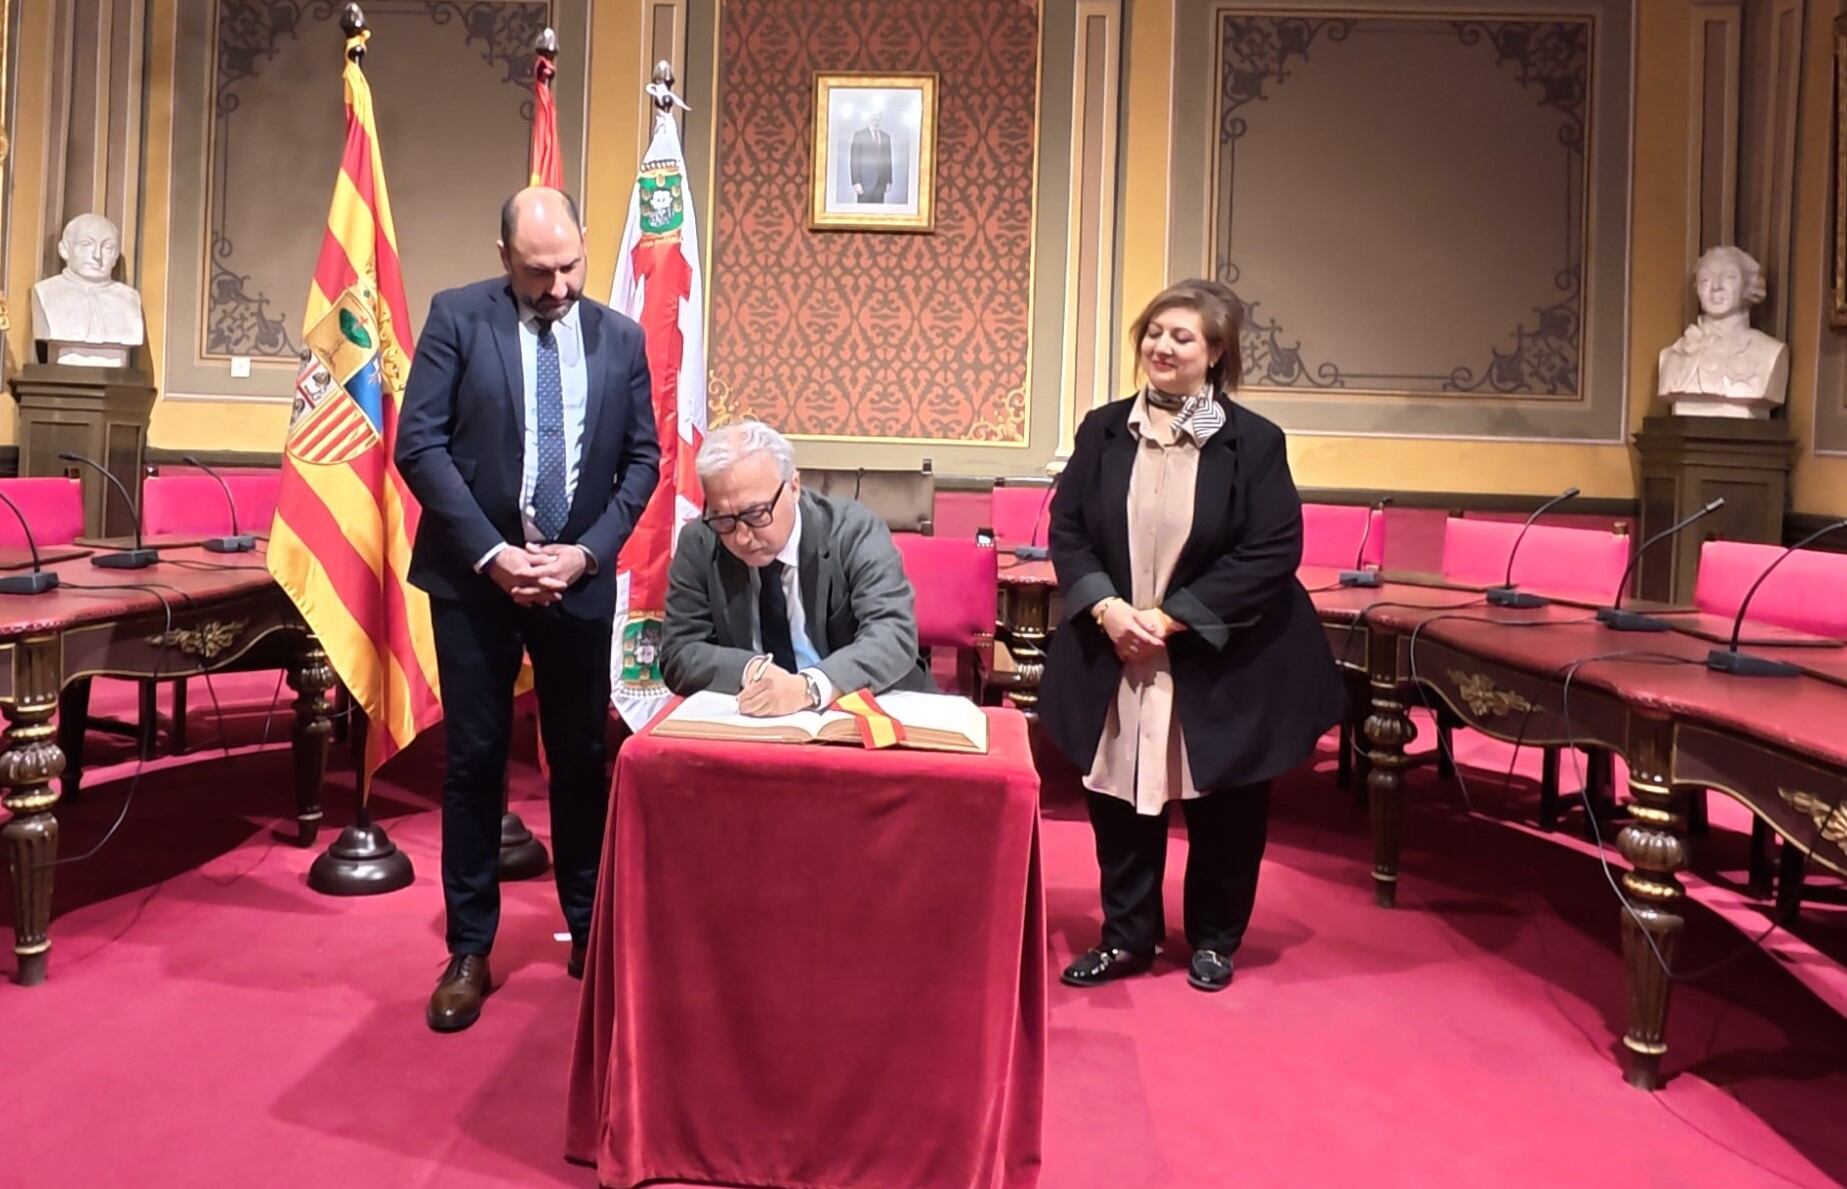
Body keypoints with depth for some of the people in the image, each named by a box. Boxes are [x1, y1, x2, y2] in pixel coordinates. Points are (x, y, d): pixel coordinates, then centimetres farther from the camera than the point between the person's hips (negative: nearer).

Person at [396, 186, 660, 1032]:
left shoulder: (620, 337, 5)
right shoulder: (458, 317, -2)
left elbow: (642, 458, 5)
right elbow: (419, 444, -7)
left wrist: (588, 551, -8)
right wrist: (491, 552, -14)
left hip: (580, 577, 2)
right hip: (475, 575, -2)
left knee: (582, 759, 10)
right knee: (474, 761, 5)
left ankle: (589, 931, 26)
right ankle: (469, 951, 18)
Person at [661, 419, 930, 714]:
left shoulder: (855, 531, -13)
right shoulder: (699, 543, -5)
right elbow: (678, 653, -4)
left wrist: (809, 686, -38)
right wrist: (749, 669, -21)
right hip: (752, 723, 2)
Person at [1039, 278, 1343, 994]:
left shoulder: (1254, 443, -7)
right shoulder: (1103, 430, 2)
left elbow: (1272, 555, -13)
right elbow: (1066, 532, 3)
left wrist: (1171, 617, -18)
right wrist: (1107, 608, -15)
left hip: (1222, 662, -2)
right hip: (1114, 657, 3)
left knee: (1223, 811, 11)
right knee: (1119, 804, 10)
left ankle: (1214, 940, 33)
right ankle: (1127, 938, 29)